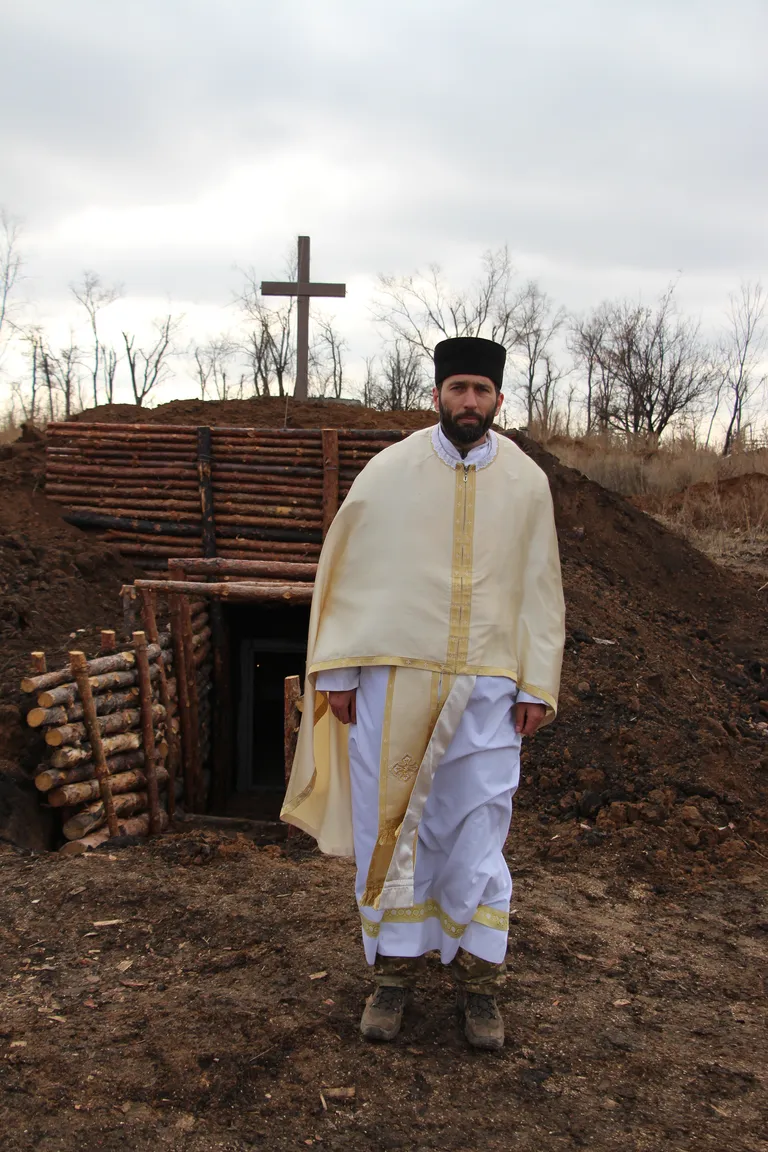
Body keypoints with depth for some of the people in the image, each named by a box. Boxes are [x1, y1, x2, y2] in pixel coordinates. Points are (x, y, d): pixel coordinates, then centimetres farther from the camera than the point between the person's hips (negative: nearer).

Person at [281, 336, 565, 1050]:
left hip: (486, 687, 1)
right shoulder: (390, 471, 0)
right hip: (392, 680, 0)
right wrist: (336, 670, 0)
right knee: (389, 824, 6)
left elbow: (539, 587, 7)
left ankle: (478, 981, 19)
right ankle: (394, 971, 22)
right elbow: (346, 568, 3)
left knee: (476, 831, 4)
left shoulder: (526, 482, 4)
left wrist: (538, 685, 2)